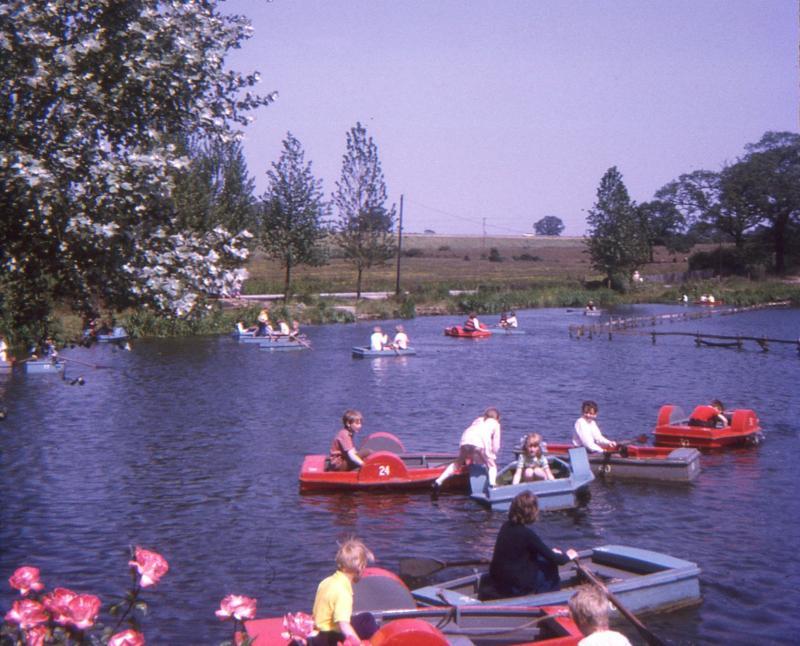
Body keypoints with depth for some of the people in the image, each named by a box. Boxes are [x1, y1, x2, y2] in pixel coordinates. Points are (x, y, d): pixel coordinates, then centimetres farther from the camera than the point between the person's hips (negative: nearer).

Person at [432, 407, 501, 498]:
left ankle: (438, 482, 17)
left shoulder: (477, 420, 39)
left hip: (464, 441, 4)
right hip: (479, 444, -4)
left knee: (457, 463, 25)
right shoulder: (495, 423, 28)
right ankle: (492, 485, -13)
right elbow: (496, 445, 23)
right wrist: (492, 457, 36)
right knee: (492, 466, 12)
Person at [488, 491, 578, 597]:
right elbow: (554, 559, -11)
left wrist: (550, 552, 23)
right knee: (550, 565, 10)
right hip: (516, 588, -7)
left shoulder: (506, 526, 1)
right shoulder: (526, 533, -21)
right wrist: (567, 556, 8)